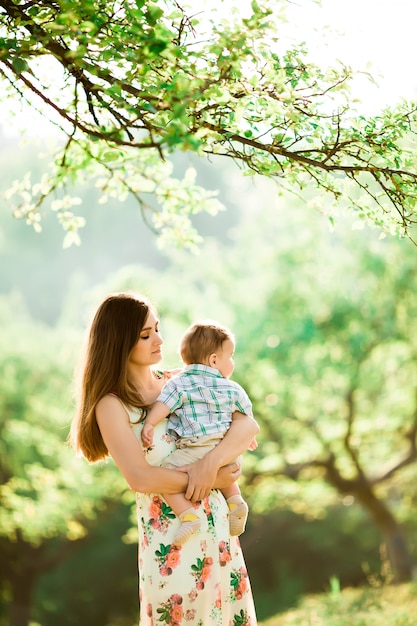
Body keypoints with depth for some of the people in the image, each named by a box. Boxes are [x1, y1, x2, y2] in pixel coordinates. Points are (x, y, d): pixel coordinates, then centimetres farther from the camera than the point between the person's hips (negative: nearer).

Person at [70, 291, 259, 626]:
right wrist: (213, 479, -14)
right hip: (169, 538, -5)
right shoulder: (112, 404, -9)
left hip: (218, 526, 5)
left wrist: (211, 462, -19)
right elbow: (141, 478, -20)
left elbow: (248, 425, -2)